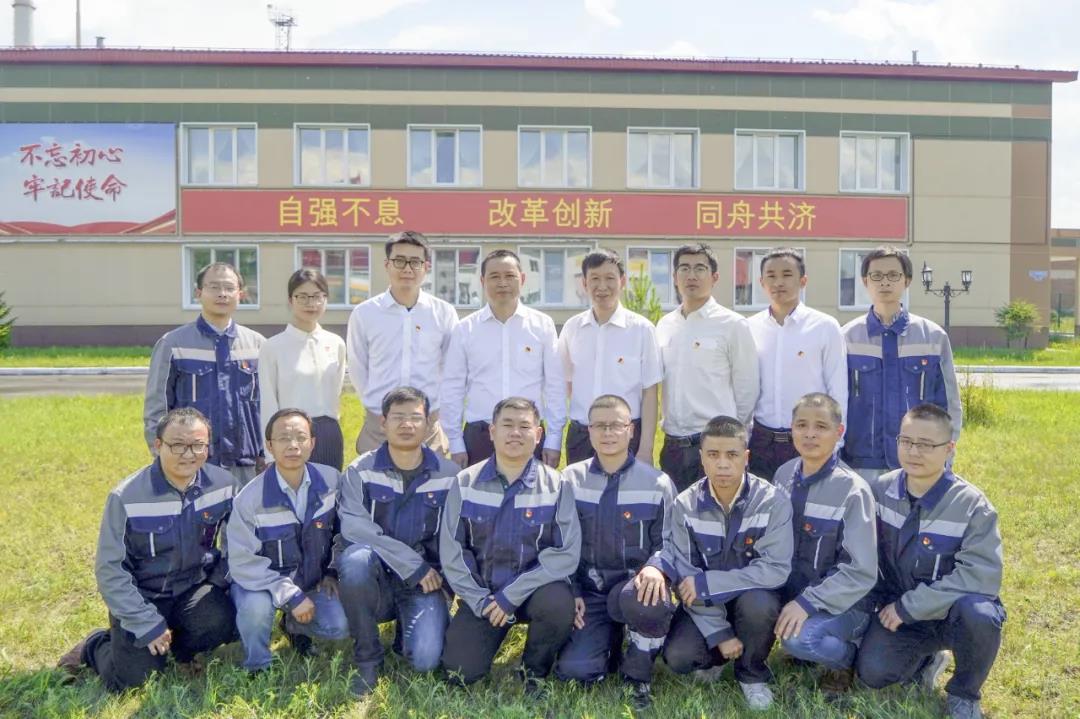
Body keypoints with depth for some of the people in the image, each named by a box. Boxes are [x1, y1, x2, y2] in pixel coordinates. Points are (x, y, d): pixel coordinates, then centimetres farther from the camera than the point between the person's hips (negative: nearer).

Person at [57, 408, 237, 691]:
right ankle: (95, 646, 20)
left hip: (194, 588, 2)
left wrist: (219, 583, -4)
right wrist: (148, 623, -16)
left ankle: (180, 647, 9)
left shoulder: (223, 484, -9)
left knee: (221, 622, -27)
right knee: (134, 679, -15)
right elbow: (110, 570, -14)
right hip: (141, 596, -2)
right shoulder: (127, 497, -18)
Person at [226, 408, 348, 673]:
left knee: (340, 626, -18)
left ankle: (294, 625, 16)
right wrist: (291, 595, -23)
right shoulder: (251, 498, -21)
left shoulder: (331, 480, -11)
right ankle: (257, 668, -2)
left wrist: (333, 571, -2)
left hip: (314, 579, 3)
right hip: (263, 581, -3)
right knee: (257, 609, -34)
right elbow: (243, 562, -19)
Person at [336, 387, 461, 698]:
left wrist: (438, 576, -6)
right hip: (376, 579, 0)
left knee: (425, 659, -24)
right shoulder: (361, 471, -6)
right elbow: (352, 526, -19)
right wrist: (412, 563, -21)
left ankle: (409, 628, 16)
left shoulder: (449, 474, 0)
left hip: (425, 583, 0)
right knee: (356, 557, -34)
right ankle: (367, 658, -12)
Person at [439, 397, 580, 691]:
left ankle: (534, 669, -1)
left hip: (534, 590, -1)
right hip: (480, 593, 1)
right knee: (460, 670, -16)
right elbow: (451, 551, -2)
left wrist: (511, 595, -19)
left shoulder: (556, 485, -7)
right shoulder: (465, 483, -1)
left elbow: (566, 554, -14)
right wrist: (481, 601, -12)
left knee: (559, 604, -34)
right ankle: (493, 629, 20)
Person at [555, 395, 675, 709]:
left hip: (634, 587, -1)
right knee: (573, 669, -21)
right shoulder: (570, 480, 3)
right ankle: (611, 639, 16)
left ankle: (637, 673, -5)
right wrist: (570, 593, -4)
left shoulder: (657, 483, -3)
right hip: (589, 592, 1)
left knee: (650, 600, -38)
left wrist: (656, 568, -24)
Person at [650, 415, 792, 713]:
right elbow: (686, 577, -12)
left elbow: (776, 569, -24)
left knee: (758, 604, -36)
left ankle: (752, 674, -3)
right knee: (678, 656, -24)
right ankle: (715, 657, 15)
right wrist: (719, 633, -19)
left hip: (753, 597, -1)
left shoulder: (773, 501, -18)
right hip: (704, 602, 1)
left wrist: (708, 582, -27)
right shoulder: (685, 505, -13)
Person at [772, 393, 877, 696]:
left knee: (798, 638, -33)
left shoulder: (852, 490, -16)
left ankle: (848, 655, 1)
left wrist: (808, 602, -25)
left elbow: (861, 573, -17)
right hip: (790, 591, 6)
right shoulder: (784, 475, 1)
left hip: (841, 602, -6)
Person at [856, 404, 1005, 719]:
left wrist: (908, 606, -25)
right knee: (872, 673, -21)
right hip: (898, 612, 3)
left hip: (951, 613, -2)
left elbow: (981, 576, -26)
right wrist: (888, 604, -2)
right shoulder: (880, 490, -5)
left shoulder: (971, 504, -17)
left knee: (978, 613, -37)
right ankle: (927, 658, 16)